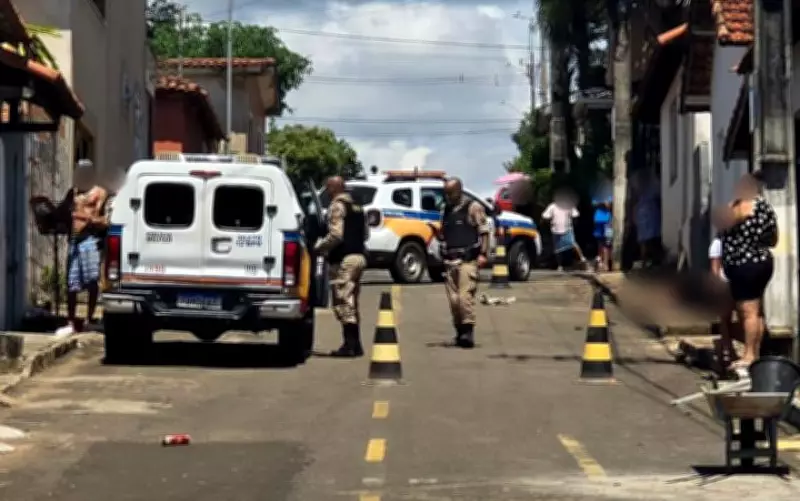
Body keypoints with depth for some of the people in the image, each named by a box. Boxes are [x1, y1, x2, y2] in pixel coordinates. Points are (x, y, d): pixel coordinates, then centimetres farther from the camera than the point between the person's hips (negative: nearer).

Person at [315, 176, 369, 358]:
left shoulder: (337, 206, -11)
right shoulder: (356, 206, 17)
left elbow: (336, 235, -20)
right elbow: (365, 233, 22)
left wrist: (319, 246, -8)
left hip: (344, 260, -9)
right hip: (359, 256, 9)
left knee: (343, 303, -6)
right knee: (352, 303, 15)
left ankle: (350, 345, -8)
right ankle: (356, 345, 16)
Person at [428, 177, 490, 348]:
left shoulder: (473, 207, 1)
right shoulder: (446, 211, 20)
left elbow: (484, 231, -3)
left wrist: (483, 254, -12)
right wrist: (435, 230, 4)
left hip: (468, 260, -6)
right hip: (450, 261, 6)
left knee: (465, 296, -17)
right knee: (453, 299, 2)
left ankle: (468, 332, -16)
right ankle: (460, 333, 11)